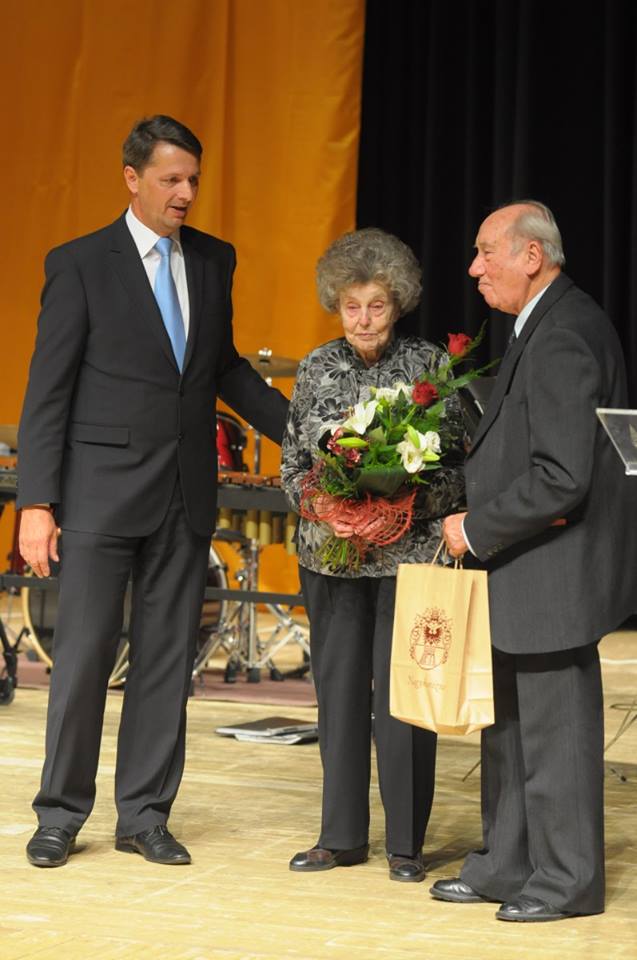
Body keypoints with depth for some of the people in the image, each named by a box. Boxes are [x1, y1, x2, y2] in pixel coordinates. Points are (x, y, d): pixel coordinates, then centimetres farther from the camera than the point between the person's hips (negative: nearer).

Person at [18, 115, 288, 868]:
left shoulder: (214, 261, 8)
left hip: (186, 495, 4)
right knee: (83, 656, 1)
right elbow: (47, 391, -7)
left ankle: (144, 814, 18)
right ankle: (60, 813, 15)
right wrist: (37, 502, -12)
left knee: (167, 657, 8)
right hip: (102, 492, -4)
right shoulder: (80, 265, -6)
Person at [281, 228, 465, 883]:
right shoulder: (318, 368, 6)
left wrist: (406, 507, -18)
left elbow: (457, 468, -3)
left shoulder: (429, 366, -4)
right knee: (338, 688, 8)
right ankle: (341, 834, 19)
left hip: (408, 553, -3)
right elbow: (291, 465, 10)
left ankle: (405, 842, 8)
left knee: (400, 693, -3)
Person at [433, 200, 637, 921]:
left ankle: (567, 880, 11)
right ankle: (506, 865, 28)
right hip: (523, 573, 11)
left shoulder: (561, 340, -21)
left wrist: (476, 529, -15)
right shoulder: (550, 325, 12)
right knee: (509, 724, 17)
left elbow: (560, 479, -26)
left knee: (555, 731, 0)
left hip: (554, 576, -11)